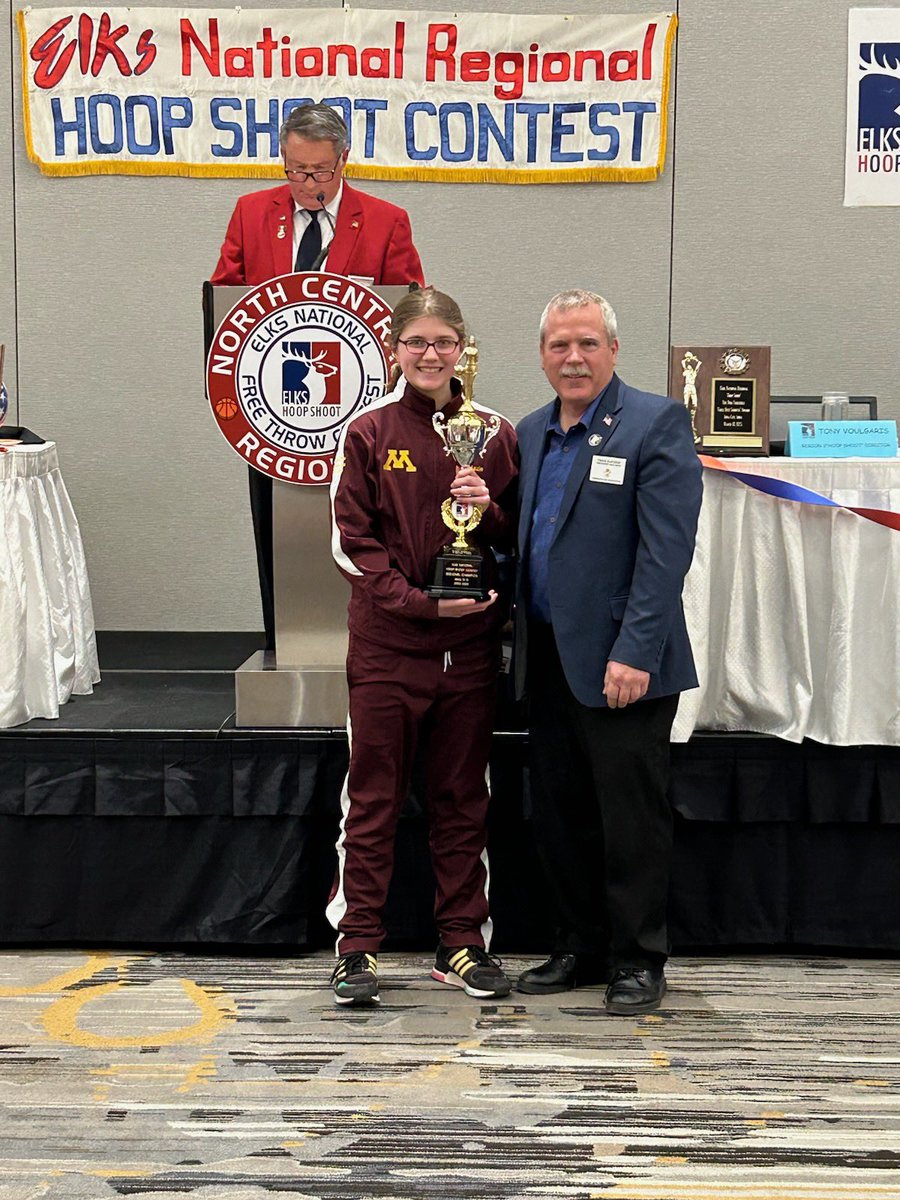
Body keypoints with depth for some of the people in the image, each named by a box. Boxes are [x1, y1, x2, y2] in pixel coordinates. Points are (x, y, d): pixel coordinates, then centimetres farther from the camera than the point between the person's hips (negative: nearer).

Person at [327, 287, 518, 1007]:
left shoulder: (494, 436, 5)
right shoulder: (369, 434, -1)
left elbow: (518, 539, 9)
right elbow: (354, 542, -4)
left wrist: (487, 510, -12)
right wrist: (421, 601, -14)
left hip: (471, 642, 2)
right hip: (387, 641, -2)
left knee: (463, 798, 10)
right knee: (374, 798, 3)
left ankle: (462, 944, 20)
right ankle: (358, 946, 12)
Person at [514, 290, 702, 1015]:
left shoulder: (657, 424, -8)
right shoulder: (530, 434, 13)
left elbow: (666, 549, -15)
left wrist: (634, 652, -20)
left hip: (621, 662, -7)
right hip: (548, 658, 7)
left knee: (632, 818, 2)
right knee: (559, 815, 14)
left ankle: (638, 960, 16)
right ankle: (580, 948, 27)